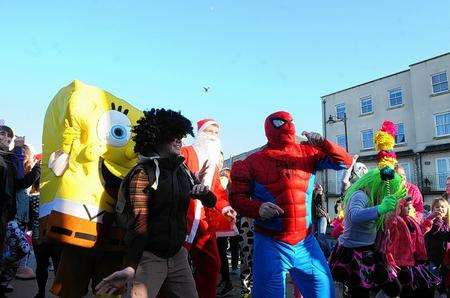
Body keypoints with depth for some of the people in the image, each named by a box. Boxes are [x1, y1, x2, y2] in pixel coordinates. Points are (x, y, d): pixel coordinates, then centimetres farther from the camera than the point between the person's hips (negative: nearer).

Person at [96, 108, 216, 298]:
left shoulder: (182, 171, 6)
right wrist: (131, 267, -27)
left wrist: (203, 192, -8)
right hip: (149, 257, -6)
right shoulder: (144, 172, -12)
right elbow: (139, 224, -18)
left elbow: (211, 202, 15)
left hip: (178, 255, 6)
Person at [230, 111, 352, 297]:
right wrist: (258, 208, -21)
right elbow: (237, 196, -2)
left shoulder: (308, 153, 5)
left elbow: (344, 162, 4)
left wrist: (322, 143, -12)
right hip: (271, 245, -3)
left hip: (306, 243, 4)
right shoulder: (253, 161, -3)